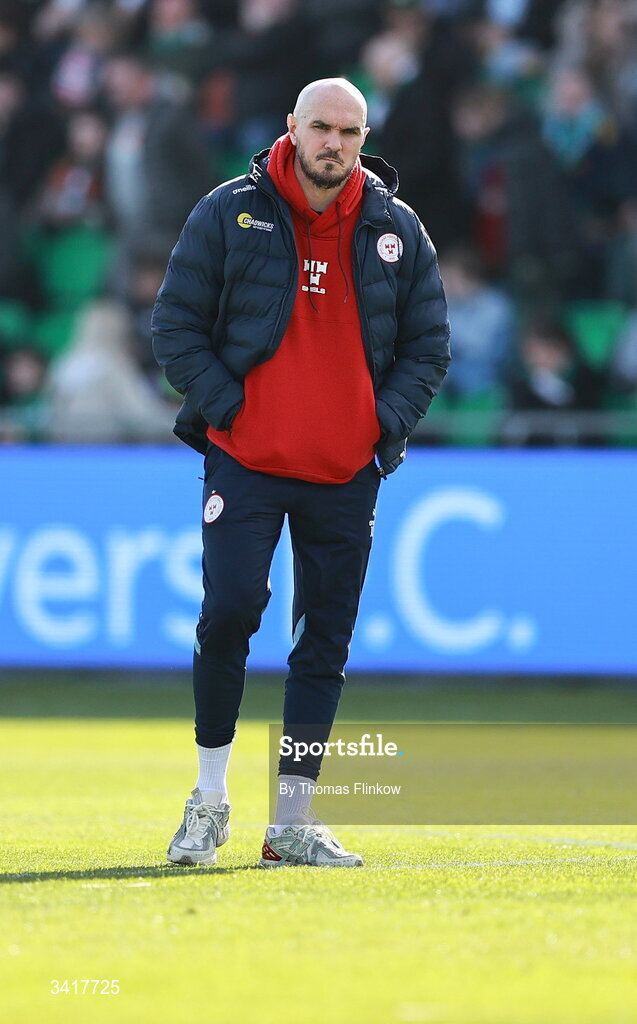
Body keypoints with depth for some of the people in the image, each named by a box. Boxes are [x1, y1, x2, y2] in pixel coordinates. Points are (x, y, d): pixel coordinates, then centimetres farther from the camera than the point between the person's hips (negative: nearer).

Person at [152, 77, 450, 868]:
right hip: (245, 461, -2)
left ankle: (293, 821, 10)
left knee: (326, 641, 3)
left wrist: (385, 422, -4)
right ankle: (210, 797, 4)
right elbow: (174, 325, 1)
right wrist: (225, 408, -9)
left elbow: (428, 345, 11)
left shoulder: (397, 230, 5)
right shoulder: (227, 215, -1)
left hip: (348, 474, 2)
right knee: (229, 612, -14)